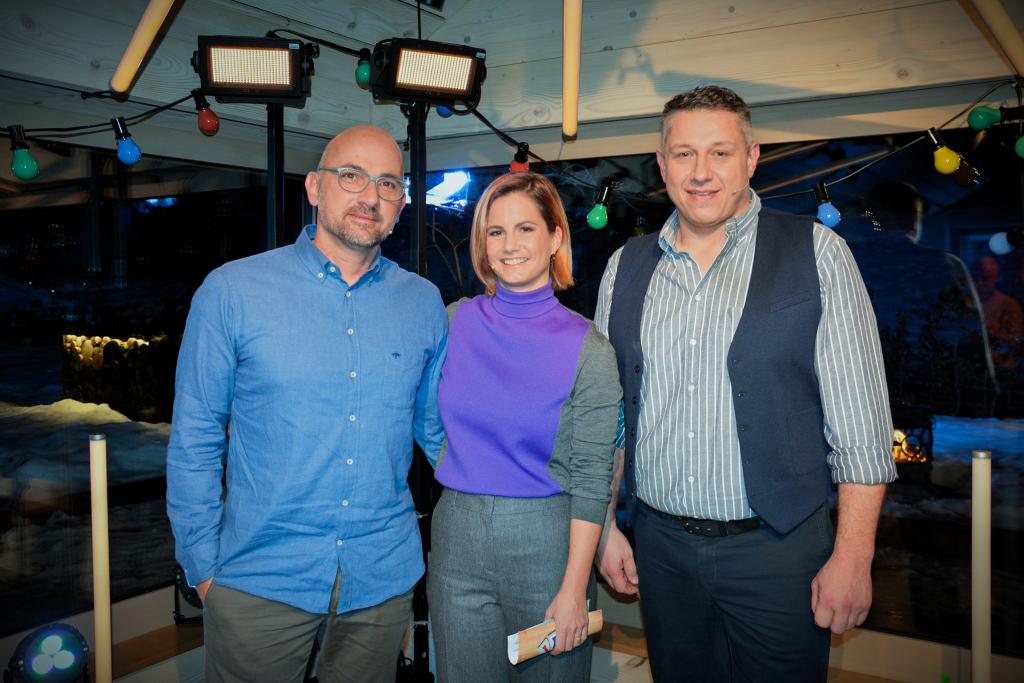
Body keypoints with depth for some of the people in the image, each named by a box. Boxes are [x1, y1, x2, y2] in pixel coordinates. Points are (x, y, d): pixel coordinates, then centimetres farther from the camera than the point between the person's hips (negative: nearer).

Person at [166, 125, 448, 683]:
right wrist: (204, 565, -2)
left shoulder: (423, 303, 2)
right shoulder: (232, 291, -6)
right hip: (261, 579, -2)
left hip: (383, 577, 3)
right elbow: (194, 438, -2)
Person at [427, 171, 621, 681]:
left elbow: (592, 477, -10)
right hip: (456, 541, 3)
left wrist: (574, 590, -11)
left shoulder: (587, 347, -9)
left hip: (545, 544, -2)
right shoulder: (456, 321, 0)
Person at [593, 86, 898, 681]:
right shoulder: (626, 267, 5)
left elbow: (860, 424, -7)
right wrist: (605, 526, 8)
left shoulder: (816, 254, -5)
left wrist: (853, 558, -10)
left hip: (778, 549, -3)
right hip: (660, 546, 3)